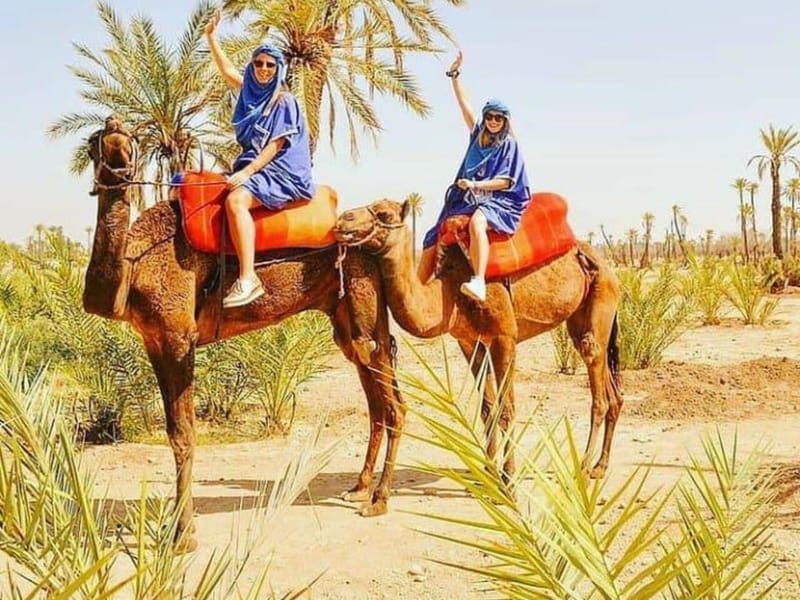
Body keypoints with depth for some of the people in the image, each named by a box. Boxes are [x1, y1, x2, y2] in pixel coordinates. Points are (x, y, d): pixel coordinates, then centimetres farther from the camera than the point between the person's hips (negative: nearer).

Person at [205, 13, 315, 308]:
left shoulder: (284, 101, -7)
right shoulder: (250, 91, 15)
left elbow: (276, 145, -15)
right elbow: (226, 70, 28)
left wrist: (247, 172, -23)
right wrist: (211, 37, 24)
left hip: (279, 171, -9)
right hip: (253, 166, 9)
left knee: (235, 200, -33)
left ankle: (248, 279, -40)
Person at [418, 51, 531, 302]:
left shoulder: (509, 144, 2)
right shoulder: (477, 136, 16)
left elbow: (506, 181, -6)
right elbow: (463, 104, 16)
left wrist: (476, 185, -16)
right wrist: (454, 74, 13)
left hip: (498, 202, -7)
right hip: (469, 200, 7)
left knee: (476, 221, -41)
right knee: (433, 240, -3)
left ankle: (479, 282, -55)